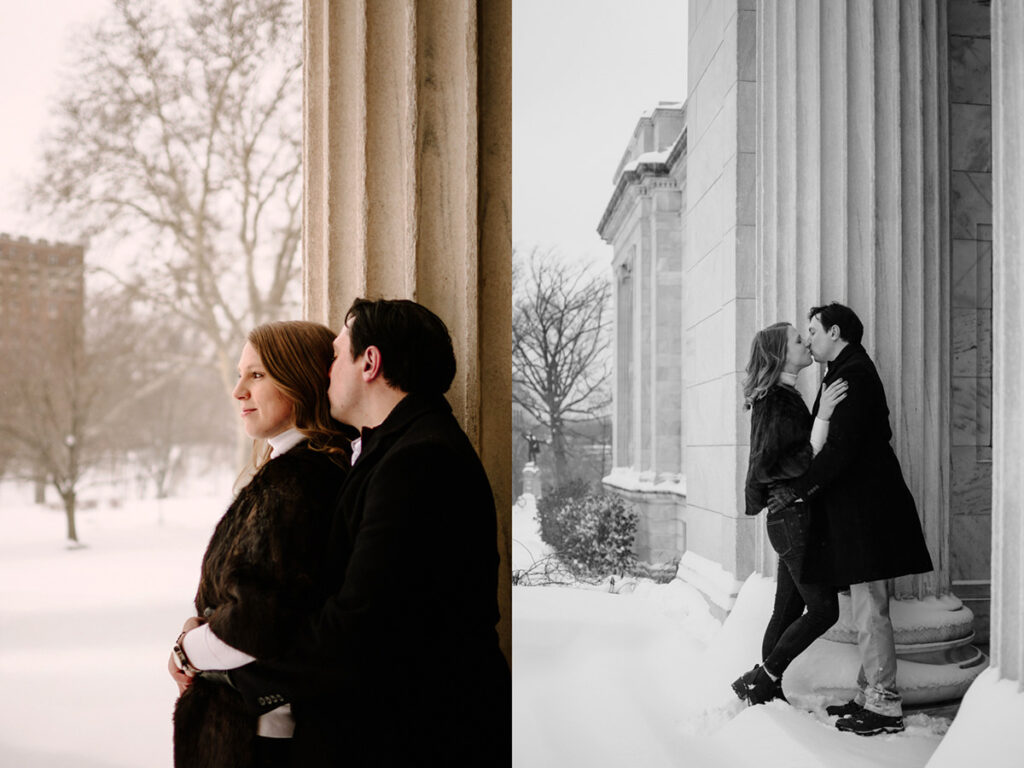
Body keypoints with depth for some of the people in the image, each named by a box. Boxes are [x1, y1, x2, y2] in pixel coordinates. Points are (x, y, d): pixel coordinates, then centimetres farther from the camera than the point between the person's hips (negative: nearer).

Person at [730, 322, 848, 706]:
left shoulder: (783, 398, 16)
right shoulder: (776, 402, -15)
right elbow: (805, 462, -21)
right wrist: (823, 415, -27)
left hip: (788, 518, 10)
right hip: (794, 517, -10)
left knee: (788, 610, 11)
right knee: (823, 609, -7)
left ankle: (767, 690, 17)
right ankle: (759, 681, 0)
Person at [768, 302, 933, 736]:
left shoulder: (853, 375, -14)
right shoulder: (849, 372, 17)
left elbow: (842, 447, -21)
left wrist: (798, 489, -15)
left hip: (864, 509, -10)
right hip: (860, 508, 10)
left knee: (869, 611, -4)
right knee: (866, 611, 15)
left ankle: (884, 708, 4)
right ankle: (870, 696, 24)